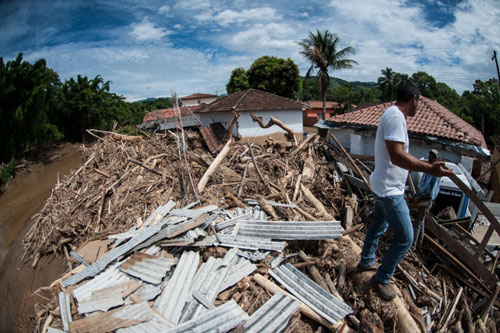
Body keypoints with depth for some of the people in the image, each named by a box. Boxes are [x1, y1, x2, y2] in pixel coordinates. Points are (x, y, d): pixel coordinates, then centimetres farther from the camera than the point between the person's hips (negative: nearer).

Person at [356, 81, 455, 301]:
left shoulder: (393, 115, 11)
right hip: (390, 190, -11)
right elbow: (397, 156, -32)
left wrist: (420, 164, 33)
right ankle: (381, 279, 14)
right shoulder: (395, 116, -22)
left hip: (383, 186, 11)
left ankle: (366, 262, 44)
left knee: (378, 227, 25)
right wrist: (429, 169, -35)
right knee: (405, 237, -1)